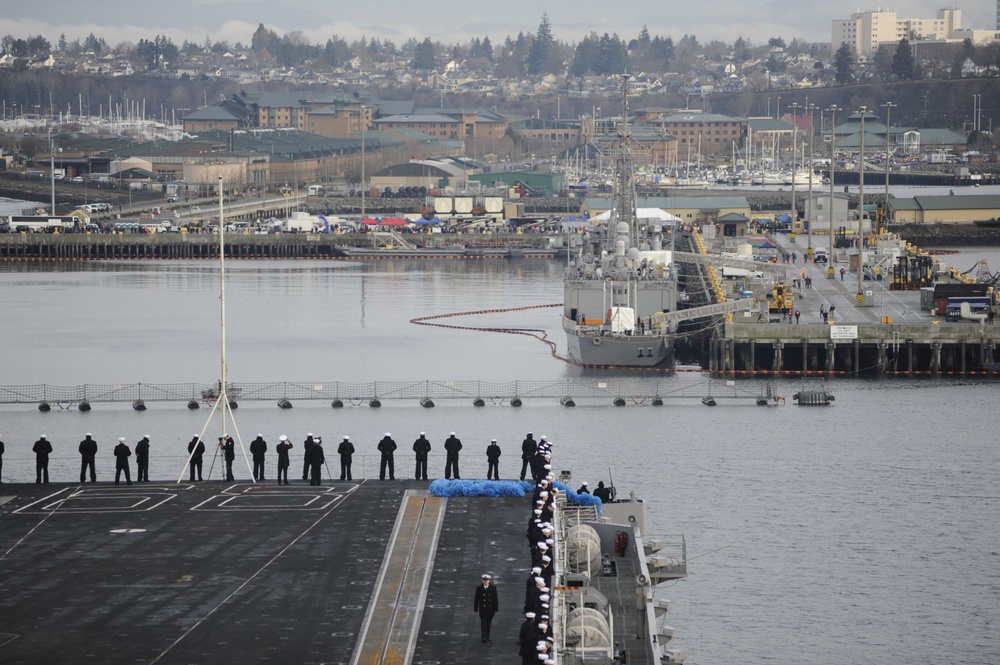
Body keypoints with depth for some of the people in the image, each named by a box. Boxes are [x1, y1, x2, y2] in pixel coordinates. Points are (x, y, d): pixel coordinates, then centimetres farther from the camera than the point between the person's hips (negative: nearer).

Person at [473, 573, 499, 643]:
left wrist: (496, 609, -2)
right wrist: (475, 609, 0)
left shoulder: (493, 588, -3)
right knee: (483, 623, -10)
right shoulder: (479, 588, -5)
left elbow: (495, 600, 0)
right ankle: (484, 637, -15)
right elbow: (476, 600, 0)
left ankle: (487, 637, 19)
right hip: (482, 610, -2)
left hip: (490, 609, 2)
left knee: (488, 623, 10)